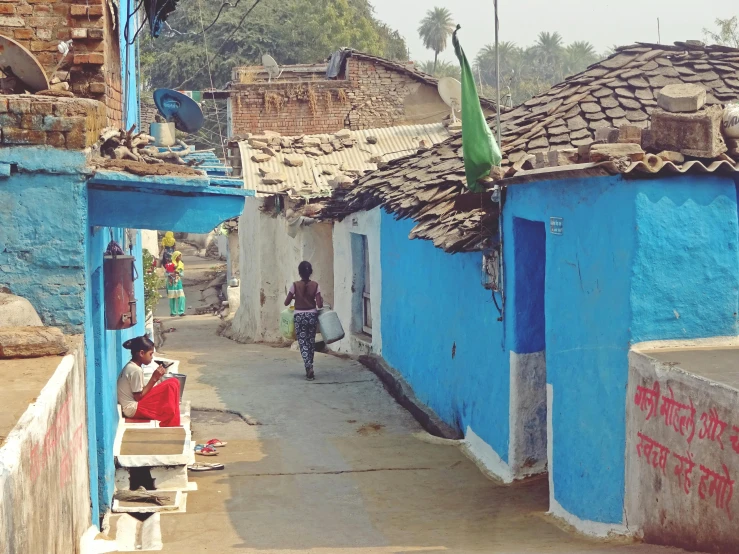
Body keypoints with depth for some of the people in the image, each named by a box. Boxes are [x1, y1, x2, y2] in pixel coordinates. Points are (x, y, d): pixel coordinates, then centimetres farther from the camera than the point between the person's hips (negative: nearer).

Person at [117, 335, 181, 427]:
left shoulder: (130, 366, 12)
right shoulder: (136, 370, -18)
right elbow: (139, 396, -16)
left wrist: (155, 378, 3)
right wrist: (154, 378, -15)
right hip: (134, 409, -10)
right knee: (171, 386, -16)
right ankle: (171, 427, -7)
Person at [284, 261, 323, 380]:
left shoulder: (295, 285, -9)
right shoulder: (315, 285, -6)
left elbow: (286, 303, -2)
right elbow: (319, 305, -9)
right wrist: (321, 299, 12)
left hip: (300, 317, -2)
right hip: (312, 316, 2)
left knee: (303, 343, 0)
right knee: (311, 342, 14)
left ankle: (309, 367, -20)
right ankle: (309, 368, 21)